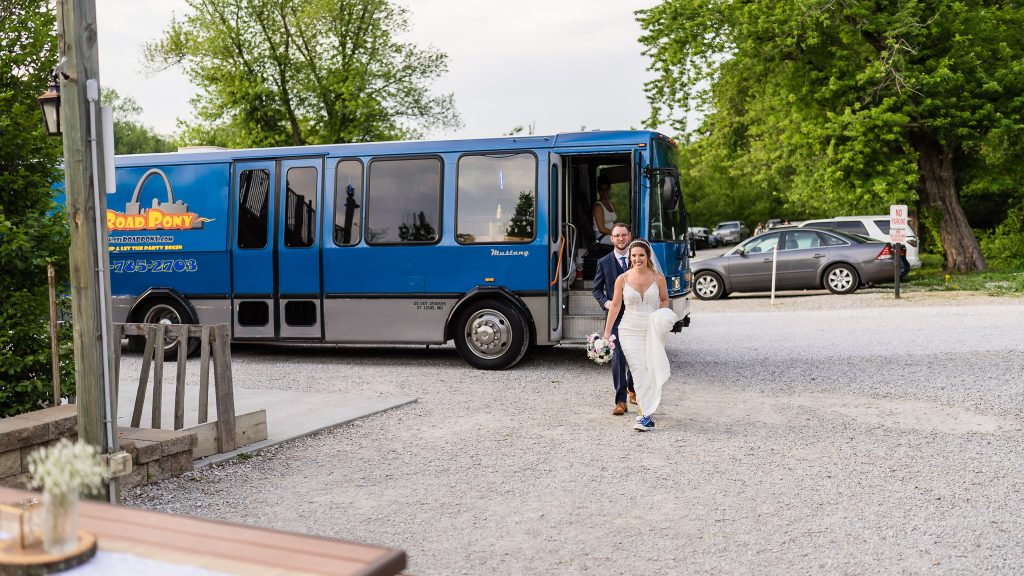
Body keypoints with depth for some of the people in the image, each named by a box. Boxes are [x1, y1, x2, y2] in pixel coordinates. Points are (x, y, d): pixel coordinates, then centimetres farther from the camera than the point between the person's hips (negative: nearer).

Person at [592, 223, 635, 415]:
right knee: (618, 358, -8)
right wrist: (605, 302, -11)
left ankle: (632, 389, 39)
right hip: (616, 316, -2)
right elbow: (597, 289, 8)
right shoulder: (604, 262, 3)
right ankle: (621, 401, -4)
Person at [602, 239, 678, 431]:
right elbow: (615, 306, 8)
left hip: (653, 331, 2)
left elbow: (664, 300, 16)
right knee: (639, 370, -7)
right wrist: (607, 332, 7)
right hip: (630, 330, -2)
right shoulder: (622, 279, 3)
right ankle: (647, 414, -4)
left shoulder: (658, 278, 1)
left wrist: (661, 318, -4)